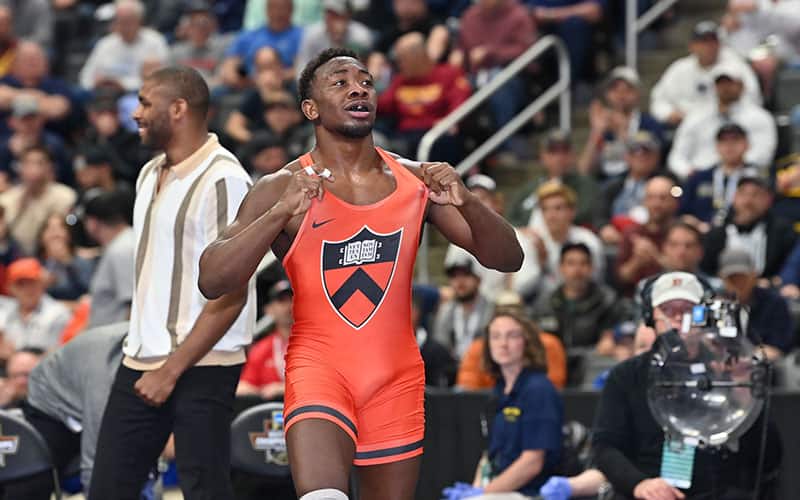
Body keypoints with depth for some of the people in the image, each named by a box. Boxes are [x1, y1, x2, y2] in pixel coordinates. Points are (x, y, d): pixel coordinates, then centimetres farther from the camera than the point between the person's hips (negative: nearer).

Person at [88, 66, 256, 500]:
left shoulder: (222, 179, -13)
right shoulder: (150, 174, 14)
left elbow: (231, 293, -17)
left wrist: (172, 369, -17)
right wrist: (143, 355, 16)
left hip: (201, 367, -8)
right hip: (141, 362, 8)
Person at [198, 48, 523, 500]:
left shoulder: (416, 182, 4)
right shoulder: (282, 189, -6)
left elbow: (508, 259, 2)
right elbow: (212, 281, -16)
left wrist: (465, 203, -18)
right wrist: (282, 213, -28)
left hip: (397, 378, 4)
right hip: (319, 369, -4)